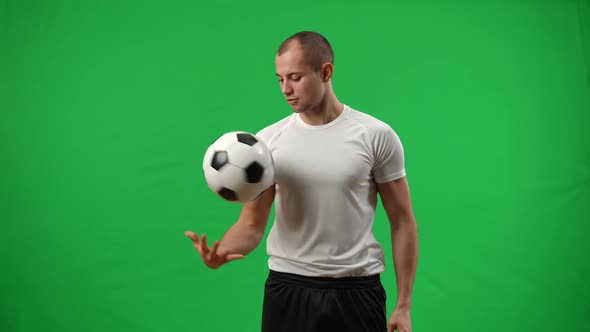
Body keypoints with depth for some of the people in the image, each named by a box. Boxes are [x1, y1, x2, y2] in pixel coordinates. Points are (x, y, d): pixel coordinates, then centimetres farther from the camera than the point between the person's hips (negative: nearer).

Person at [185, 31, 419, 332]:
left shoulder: (376, 136, -4)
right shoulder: (267, 141, 0)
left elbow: (402, 221, -1)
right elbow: (252, 223, 0)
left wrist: (403, 304, -4)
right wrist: (221, 252, -23)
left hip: (357, 291, -1)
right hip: (289, 288, 2)